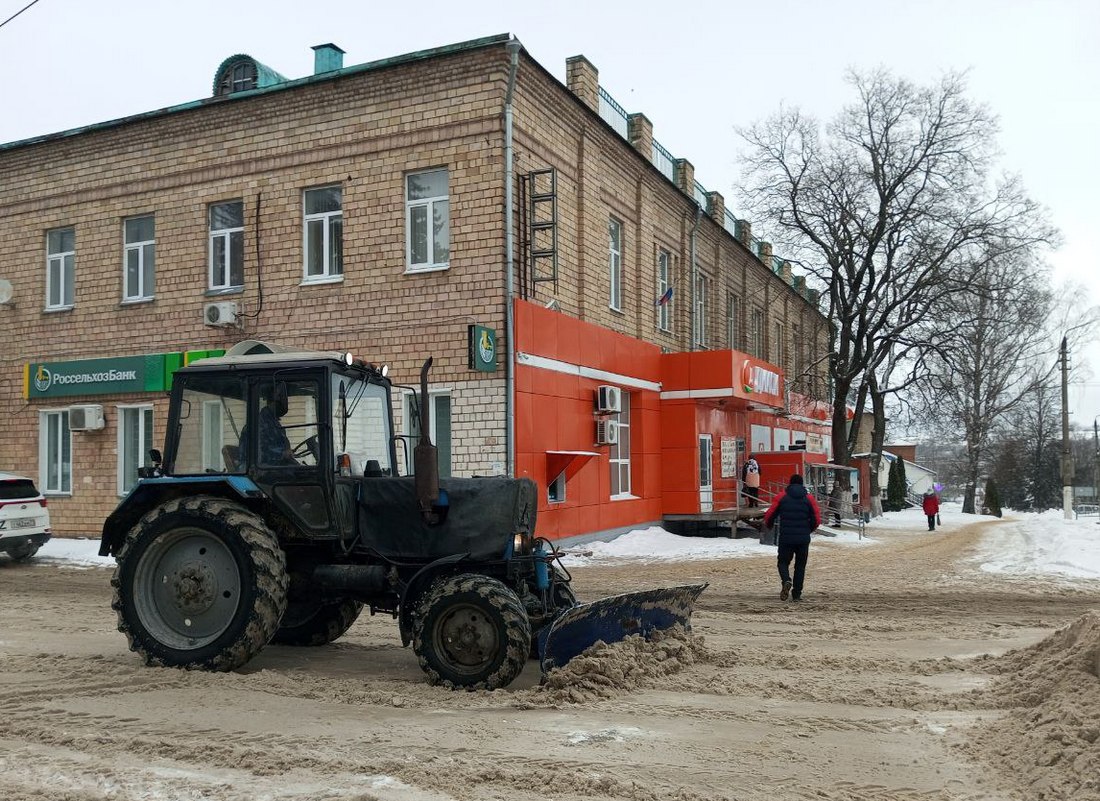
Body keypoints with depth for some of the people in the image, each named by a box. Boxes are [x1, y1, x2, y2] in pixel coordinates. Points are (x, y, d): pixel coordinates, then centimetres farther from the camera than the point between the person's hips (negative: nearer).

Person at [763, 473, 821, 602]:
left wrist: (769, 526, 20)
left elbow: (769, 516, -1)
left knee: (783, 562, 11)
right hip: (803, 539, 1)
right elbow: (817, 520, 1)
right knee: (800, 566, 13)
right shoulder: (808, 498, 3)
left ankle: (786, 581, -18)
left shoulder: (782, 497, 0)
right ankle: (797, 594, 10)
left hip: (785, 538, -1)